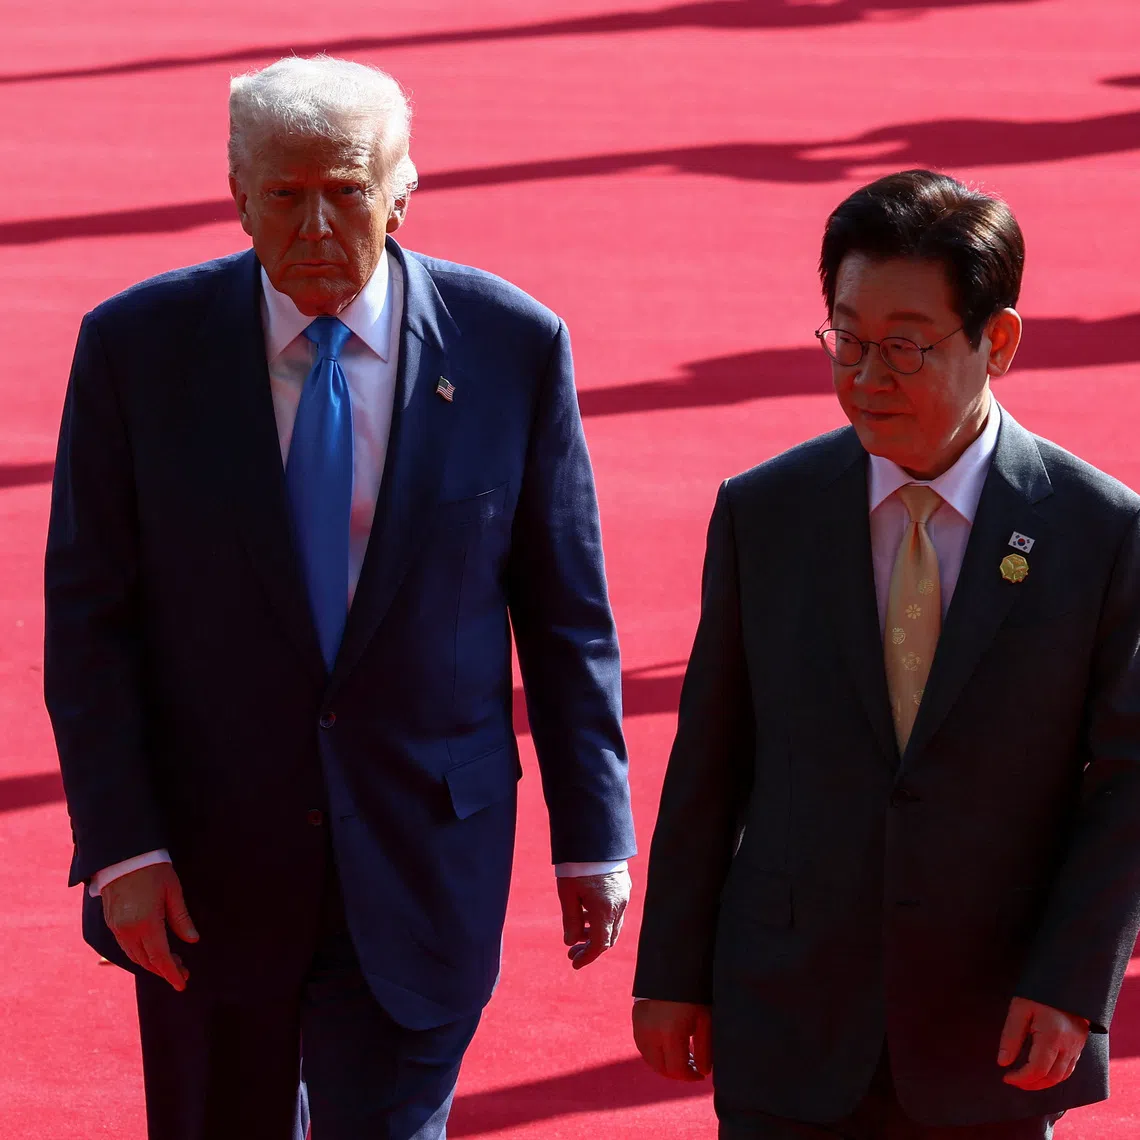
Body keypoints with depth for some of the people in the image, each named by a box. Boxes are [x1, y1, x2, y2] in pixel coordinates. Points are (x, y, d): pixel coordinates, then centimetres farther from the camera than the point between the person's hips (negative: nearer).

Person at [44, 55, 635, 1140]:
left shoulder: (512, 346, -6)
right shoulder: (137, 347, -7)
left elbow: (565, 610, 1)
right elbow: (86, 617, -4)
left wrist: (592, 834, 3)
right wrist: (120, 845, -11)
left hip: (417, 865, -1)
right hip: (205, 862, 1)